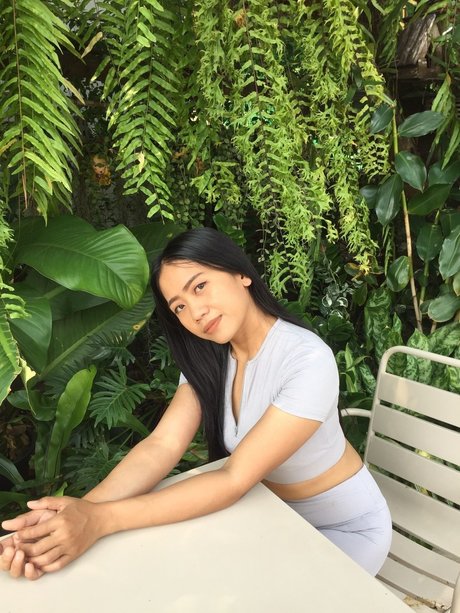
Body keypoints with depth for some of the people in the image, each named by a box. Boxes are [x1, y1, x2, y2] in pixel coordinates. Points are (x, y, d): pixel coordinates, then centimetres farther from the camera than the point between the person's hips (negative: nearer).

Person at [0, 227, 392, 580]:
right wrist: (79, 511, -36)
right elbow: (162, 445, -18)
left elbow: (235, 480, -31)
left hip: (345, 527, -5)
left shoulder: (307, 360, -29)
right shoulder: (206, 357, -7)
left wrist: (101, 520, -37)